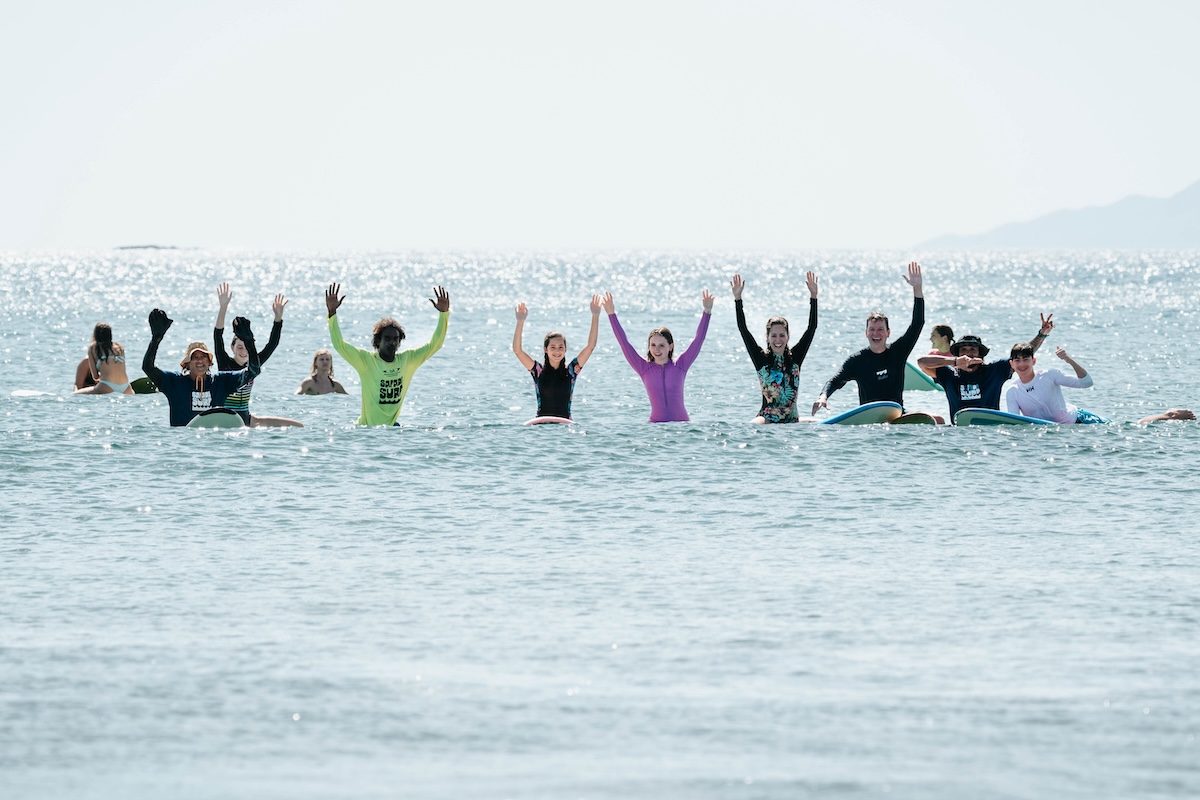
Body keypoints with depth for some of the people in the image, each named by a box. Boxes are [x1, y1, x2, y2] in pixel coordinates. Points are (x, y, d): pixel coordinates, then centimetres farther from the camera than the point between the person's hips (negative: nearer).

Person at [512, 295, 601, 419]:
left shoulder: (570, 370, 5)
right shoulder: (538, 371, 3)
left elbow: (591, 346, 1)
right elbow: (517, 350, -8)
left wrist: (595, 317, -8)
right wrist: (520, 322, -20)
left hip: (565, 424, 1)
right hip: (542, 424, -1)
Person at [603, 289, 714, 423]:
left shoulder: (680, 366, 4)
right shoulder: (645, 368, 5)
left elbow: (698, 340, 3)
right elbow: (624, 343, 4)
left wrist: (707, 312, -4)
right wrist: (612, 315, 0)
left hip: (681, 422, 0)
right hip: (656, 423, 0)